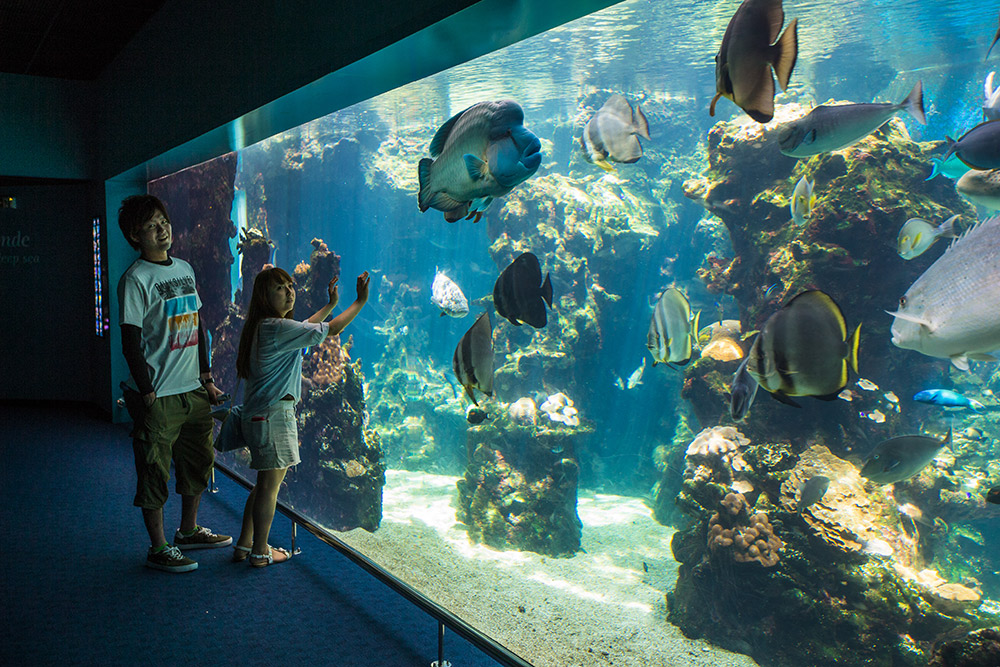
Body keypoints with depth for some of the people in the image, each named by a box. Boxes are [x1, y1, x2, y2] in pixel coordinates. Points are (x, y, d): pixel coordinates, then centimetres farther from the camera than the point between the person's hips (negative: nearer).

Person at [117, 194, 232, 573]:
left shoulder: (185, 269, 11)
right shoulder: (136, 279, -11)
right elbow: (130, 343, -13)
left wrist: (206, 378, 13)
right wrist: (147, 393, -16)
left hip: (193, 390, 7)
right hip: (158, 395, -7)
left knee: (199, 463, 17)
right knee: (155, 471, 3)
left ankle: (188, 531, 35)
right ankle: (158, 549, 16)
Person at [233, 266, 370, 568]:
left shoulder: (265, 326, 11)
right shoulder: (278, 327, -19)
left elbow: (303, 329, 30)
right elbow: (332, 329, -19)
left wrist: (330, 304, 32)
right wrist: (361, 301, -10)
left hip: (259, 415, 10)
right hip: (273, 415, -10)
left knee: (266, 482, 19)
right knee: (270, 484, 1)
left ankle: (244, 544, 27)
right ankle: (260, 552, 13)